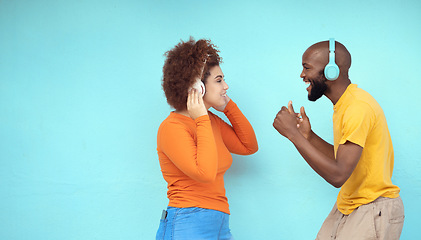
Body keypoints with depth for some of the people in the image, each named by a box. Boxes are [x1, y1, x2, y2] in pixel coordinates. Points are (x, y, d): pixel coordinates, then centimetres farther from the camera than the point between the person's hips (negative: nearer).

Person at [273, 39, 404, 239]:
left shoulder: (359, 107, -22)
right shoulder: (343, 104, 9)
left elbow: (338, 175, -28)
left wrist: (293, 134, -25)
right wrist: (308, 136, 3)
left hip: (373, 211, -9)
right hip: (347, 206, 9)